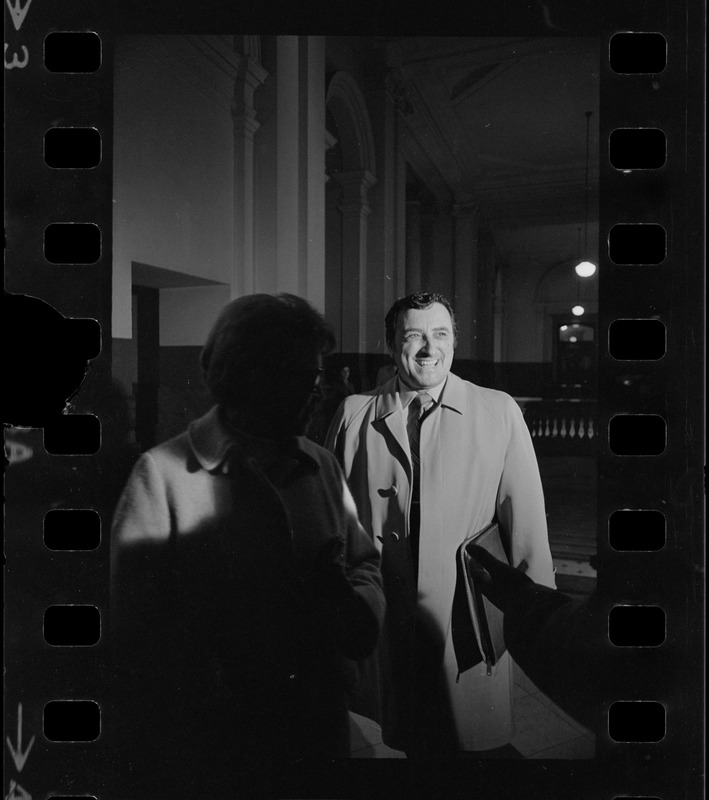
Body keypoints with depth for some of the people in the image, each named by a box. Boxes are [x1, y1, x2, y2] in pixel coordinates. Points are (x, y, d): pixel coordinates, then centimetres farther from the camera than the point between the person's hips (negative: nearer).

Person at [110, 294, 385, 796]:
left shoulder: (323, 466, 4)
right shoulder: (162, 474, -13)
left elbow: (365, 563, 11)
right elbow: (139, 633, -12)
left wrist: (356, 609, -10)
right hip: (209, 749, -4)